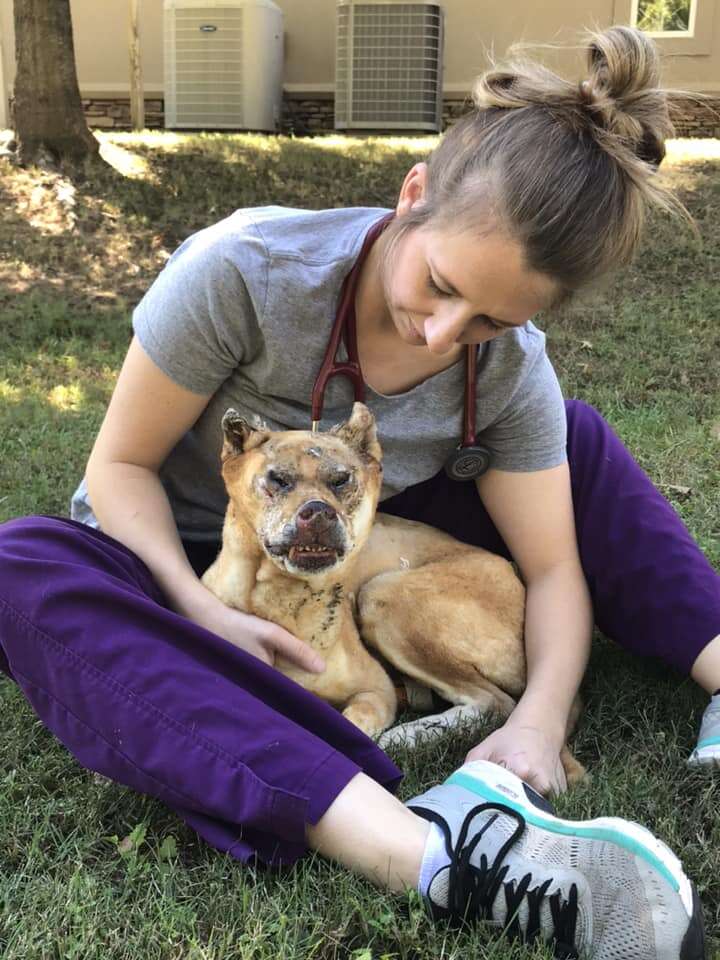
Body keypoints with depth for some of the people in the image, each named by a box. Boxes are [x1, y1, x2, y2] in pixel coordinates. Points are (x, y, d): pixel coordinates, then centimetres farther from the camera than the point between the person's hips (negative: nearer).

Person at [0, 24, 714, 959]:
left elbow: (553, 568, -14)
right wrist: (202, 611, -36)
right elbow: (123, 464, -19)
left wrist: (542, 715, -33)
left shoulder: (512, 367, -16)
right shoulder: (241, 271, -28)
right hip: (178, 559, -2)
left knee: (579, 438, -6)